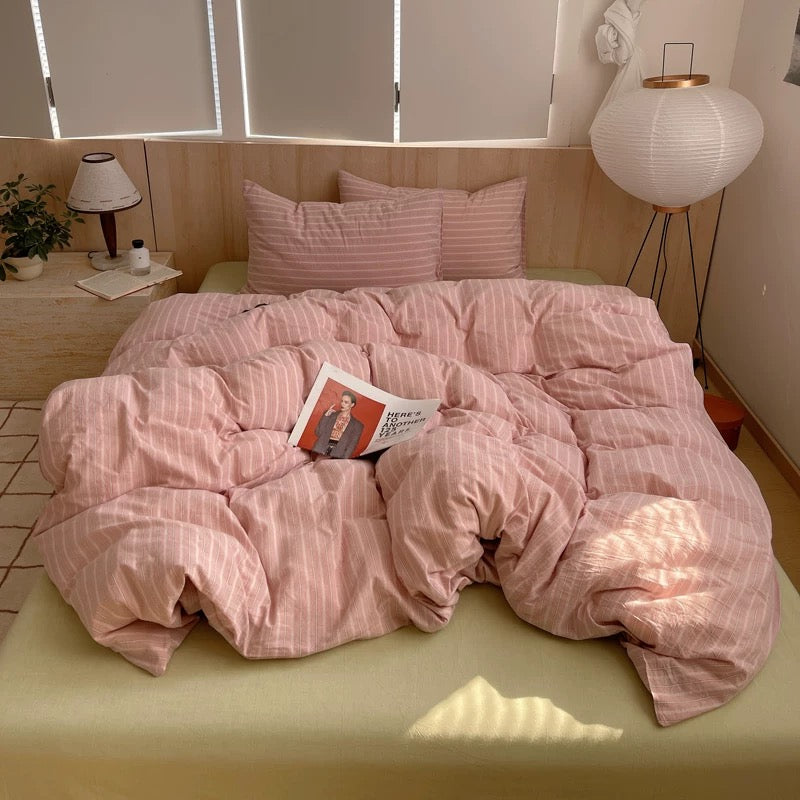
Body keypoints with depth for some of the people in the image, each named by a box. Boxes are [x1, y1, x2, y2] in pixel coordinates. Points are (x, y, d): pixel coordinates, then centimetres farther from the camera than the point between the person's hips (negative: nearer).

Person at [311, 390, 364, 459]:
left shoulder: (357, 425, 9)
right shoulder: (330, 415, 17)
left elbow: (352, 446, 1)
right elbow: (318, 433, 9)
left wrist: (343, 461, -12)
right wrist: (326, 416, 1)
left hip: (338, 457, -2)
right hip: (322, 452, 2)